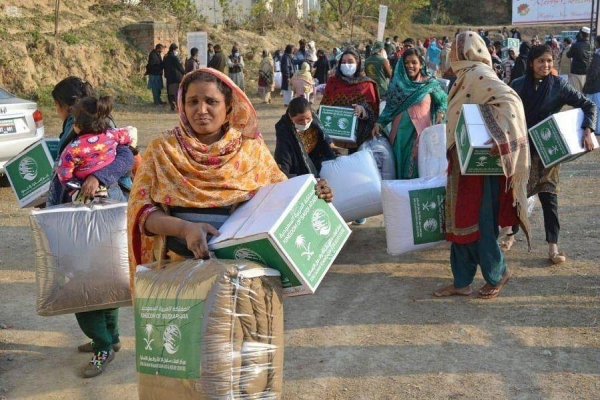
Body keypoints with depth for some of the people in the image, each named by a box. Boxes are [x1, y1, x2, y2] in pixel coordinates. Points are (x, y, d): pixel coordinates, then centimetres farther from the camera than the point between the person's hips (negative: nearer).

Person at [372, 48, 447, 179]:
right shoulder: (397, 84, 5)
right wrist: (380, 123, -1)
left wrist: (440, 114, -5)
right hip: (400, 132, 2)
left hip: (421, 131, -2)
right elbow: (389, 106, 9)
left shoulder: (430, 83, 1)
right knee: (400, 164, 5)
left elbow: (444, 100, 11)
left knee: (418, 164, -3)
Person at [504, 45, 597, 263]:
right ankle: (511, 233, 30)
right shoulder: (517, 85, -2)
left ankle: (553, 246, 4)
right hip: (521, 148, 1)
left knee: (549, 196, -1)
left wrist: (587, 131, -16)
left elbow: (588, 105, -3)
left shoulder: (559, 86, -5)